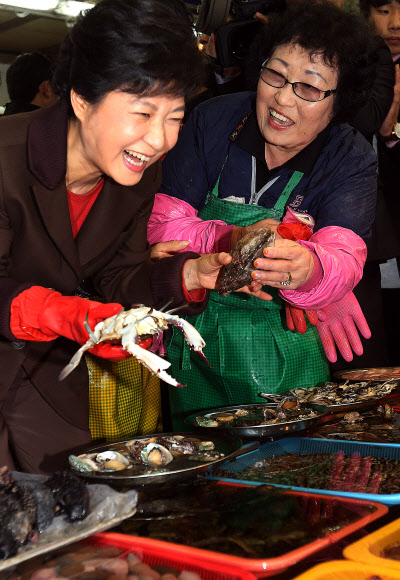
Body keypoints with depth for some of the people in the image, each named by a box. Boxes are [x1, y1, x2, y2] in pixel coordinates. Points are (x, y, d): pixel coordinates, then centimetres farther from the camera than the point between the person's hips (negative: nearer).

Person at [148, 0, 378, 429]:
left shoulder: (352, 161, -9)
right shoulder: (213, 120, -7)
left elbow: (343, 262, -25)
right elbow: (161, 225, -12)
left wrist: (306, 269, -50)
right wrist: (229, 240, -33)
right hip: (197, 350, 1)